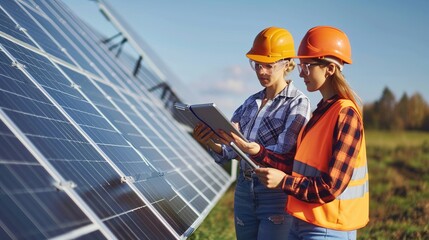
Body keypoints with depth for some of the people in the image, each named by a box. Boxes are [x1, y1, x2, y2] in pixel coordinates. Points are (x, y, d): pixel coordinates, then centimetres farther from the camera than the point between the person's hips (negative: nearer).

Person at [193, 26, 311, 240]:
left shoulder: (297, 103, -7)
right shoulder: (251, 102, 11)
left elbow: (283, 153, -18)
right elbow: (227, 152, 7)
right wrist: (210, 141, -13)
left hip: (277, 195, -6)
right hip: (244, 190, 6)